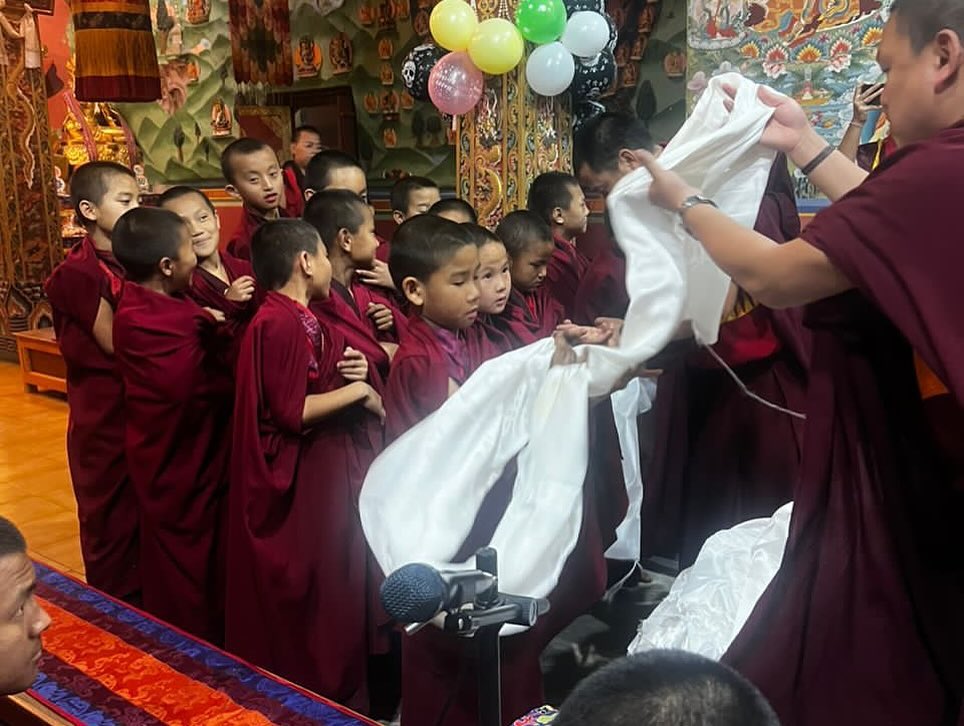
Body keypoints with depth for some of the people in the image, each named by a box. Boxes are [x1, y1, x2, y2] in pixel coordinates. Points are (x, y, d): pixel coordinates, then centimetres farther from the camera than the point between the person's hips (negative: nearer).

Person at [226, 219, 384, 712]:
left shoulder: (301, 319, 11)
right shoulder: (279, 324, -20)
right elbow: (291, 412, -24)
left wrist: (355, 373, 0)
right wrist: (356, 391, -15)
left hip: (329, 471, 10)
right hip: (303, 480, -10)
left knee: (336, 585, 18)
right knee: (308, 596, 3)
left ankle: (339, 689, 32)